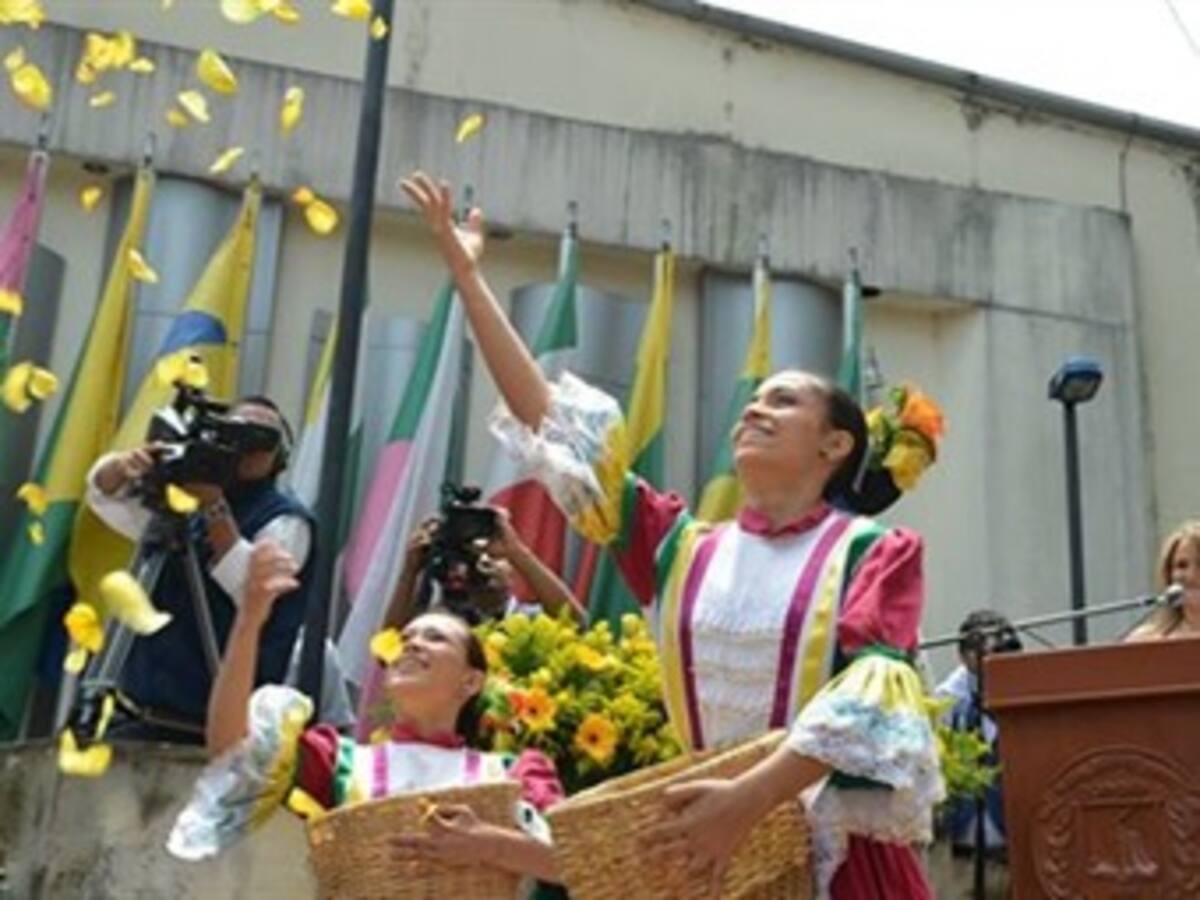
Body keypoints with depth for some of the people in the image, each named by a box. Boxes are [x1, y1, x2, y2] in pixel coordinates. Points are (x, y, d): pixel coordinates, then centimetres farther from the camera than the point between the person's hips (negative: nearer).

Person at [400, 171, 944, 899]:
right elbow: (551, 421, 5)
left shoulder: (874, 552, -1)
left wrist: (755, 795, -31)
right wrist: (466, 272, 5)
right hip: (714, 841, 3)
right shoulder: (684, 549, 6)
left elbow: (873, 691, -17)